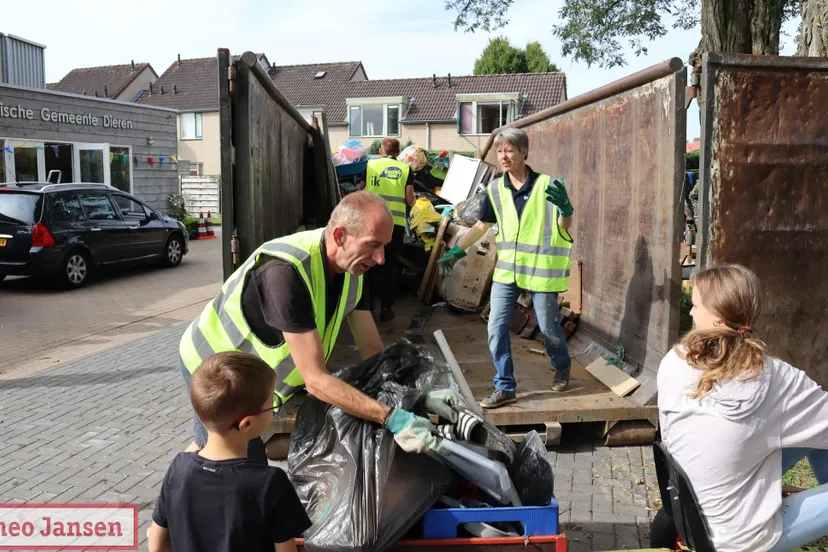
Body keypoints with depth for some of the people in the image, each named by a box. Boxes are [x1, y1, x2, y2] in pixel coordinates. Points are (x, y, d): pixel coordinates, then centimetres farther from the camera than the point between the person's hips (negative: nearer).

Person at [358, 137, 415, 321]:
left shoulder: (371, 165, 6)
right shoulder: (405, 169, 6)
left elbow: (360, 191, 10)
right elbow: (410, 200, 1)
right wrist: (411, 199, 23)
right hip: (396, 222, 0)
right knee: (391, 266, 10)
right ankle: (386, 308, 12)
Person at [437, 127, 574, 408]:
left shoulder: (546, 185, -9)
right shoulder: (495, 189, 3)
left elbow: (564, 228, -9)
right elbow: (481, 226, 13)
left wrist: (565, 207, -30)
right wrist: (455, 251, 9)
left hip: (541, 270, -3)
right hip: (506, 270, 4)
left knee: (549, 327, 10)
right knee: (496, 327, -3)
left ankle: (562, 367, 40)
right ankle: (505, 387, 9)